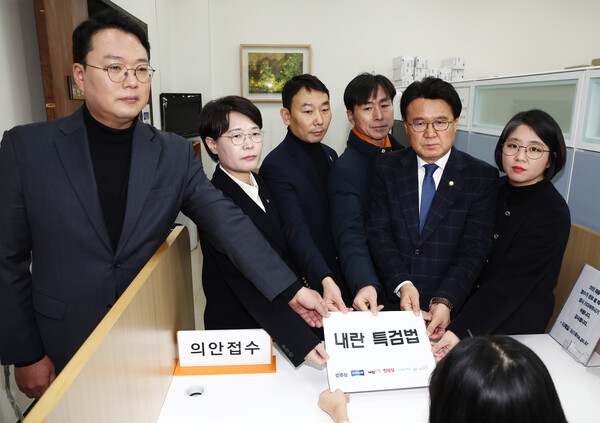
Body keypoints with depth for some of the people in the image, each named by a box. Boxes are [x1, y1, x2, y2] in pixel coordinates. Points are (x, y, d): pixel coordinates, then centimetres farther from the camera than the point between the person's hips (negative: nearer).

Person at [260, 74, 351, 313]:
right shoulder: (276, 167, -18)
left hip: (338, 277, 7)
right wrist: (325, 281, -41)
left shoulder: (330, 155, 7)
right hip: (308, 282, -7)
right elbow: (296, 231, -29)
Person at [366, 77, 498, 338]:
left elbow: (474, 248, -6)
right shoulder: (386, 167, 4)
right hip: (391, 297, 1)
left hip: (451, 306, 0)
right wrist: (402, 284, -15)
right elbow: (379, 231, -2)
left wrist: (444, 300, -19)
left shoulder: (483, 177, 1)